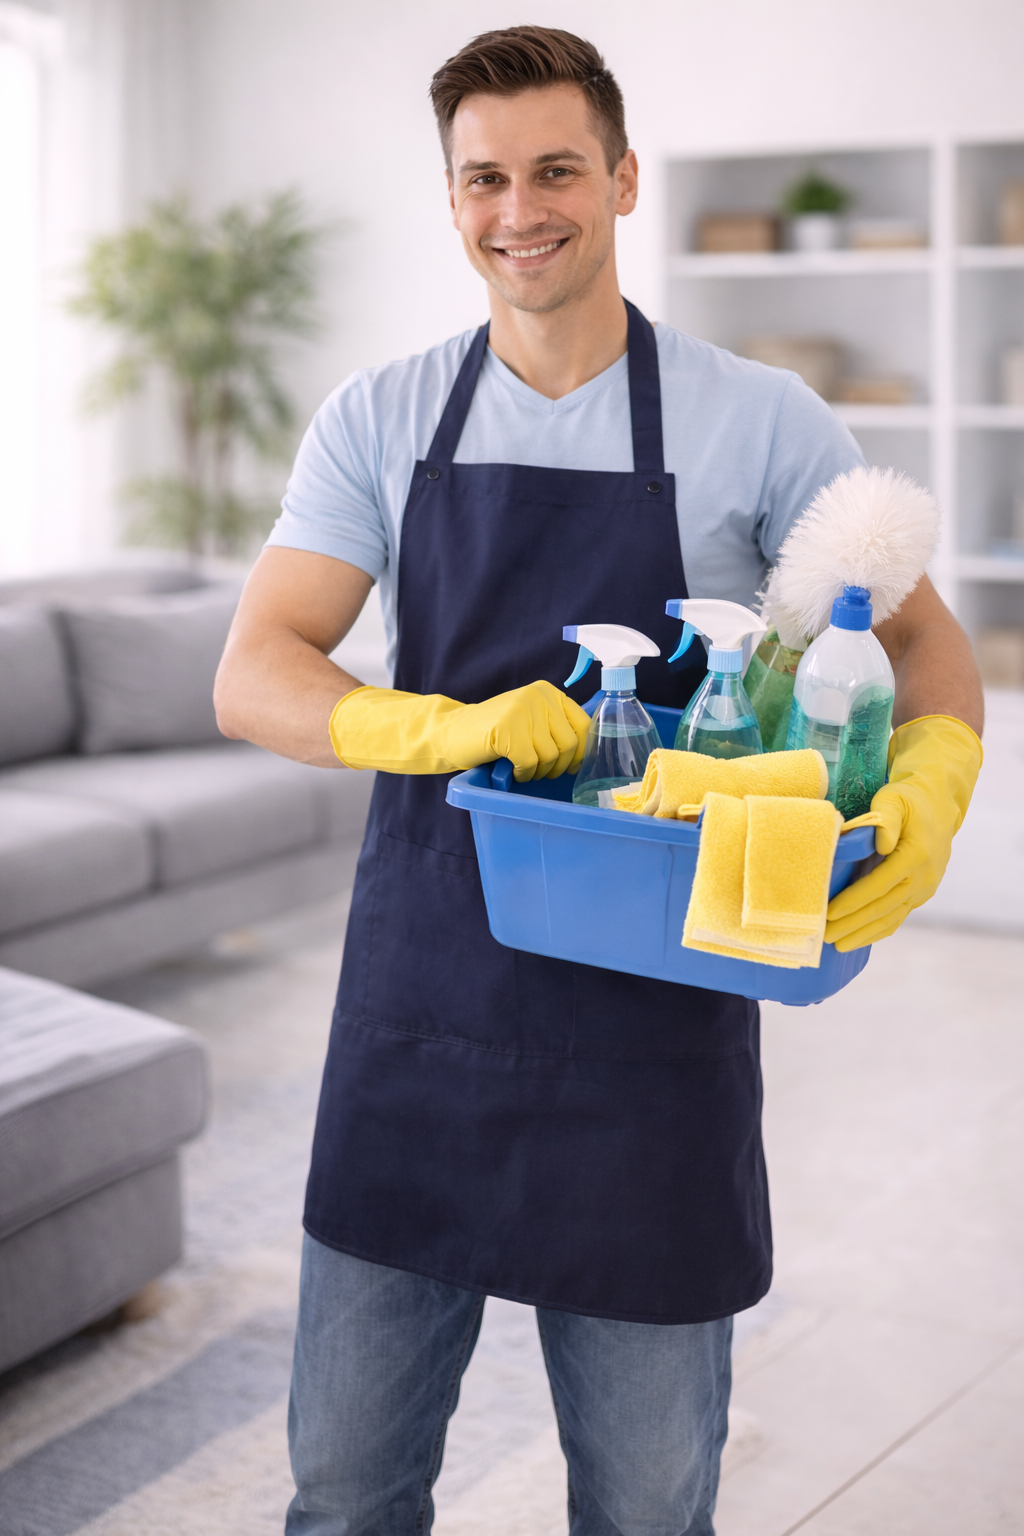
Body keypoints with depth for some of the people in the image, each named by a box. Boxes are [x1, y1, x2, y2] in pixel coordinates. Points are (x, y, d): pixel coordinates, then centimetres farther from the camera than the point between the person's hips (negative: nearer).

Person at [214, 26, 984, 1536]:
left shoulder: (759, 421, -2)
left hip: (654, 1026, -2)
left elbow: (924, 641, 4)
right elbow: (254, 677, -4)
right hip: (419, 1006, 2)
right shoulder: (381, 419, 3)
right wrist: (447, 727, -24)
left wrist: (932, 784, -19)